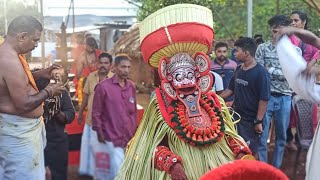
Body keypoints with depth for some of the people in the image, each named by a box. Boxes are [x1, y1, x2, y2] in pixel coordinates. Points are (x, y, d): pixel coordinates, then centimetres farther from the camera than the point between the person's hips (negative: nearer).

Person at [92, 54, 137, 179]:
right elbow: (96, 113, -3)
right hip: (113, 138, -5)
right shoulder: (103, 86, -8)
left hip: (130, 138, 5)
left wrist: (135, 130, 14)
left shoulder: (131, 87, 8)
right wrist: (100, 133, -4)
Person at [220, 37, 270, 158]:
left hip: (250, 120, -7)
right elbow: (231, 89, 16)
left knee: (251, 151, 6)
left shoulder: (260, 72, -16)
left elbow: (264, 99, -18)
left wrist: (258, 121, -20)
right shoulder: (238, 69, 6)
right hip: (236, 116, 7)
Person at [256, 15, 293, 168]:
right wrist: (280, 73, -11)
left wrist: (270, 70, -7)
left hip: (285, 98, 2)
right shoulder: (262, 48, 2)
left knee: (281, 136, 11)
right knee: (261, 135, 1)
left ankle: (276, 168, 26)